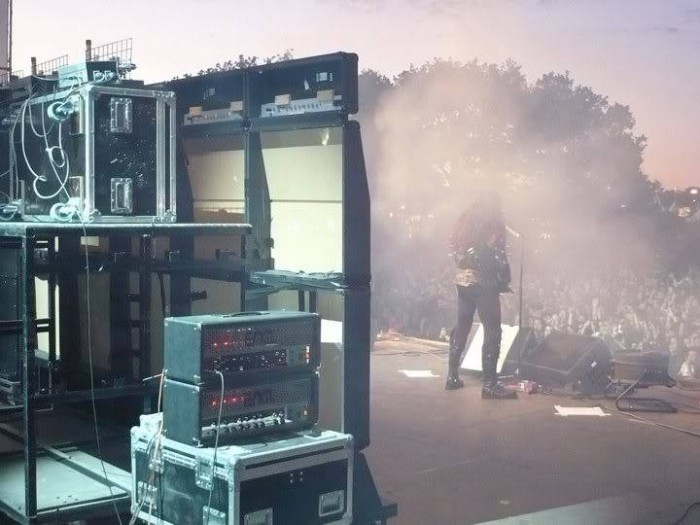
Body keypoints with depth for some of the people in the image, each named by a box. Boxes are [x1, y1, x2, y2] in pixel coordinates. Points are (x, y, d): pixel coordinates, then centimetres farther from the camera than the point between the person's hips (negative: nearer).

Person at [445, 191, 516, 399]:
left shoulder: (464, 220, 14)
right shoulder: (493, 222, -5)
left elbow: (453, 249, 12)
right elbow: (498, 255, -10)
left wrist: (463, 268, 16)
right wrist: (504, 280, -2)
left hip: (461, 278, 7)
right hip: (483, 281, -7)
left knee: (461, 326, 15)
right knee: (492, 331, -5)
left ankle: (452, 376, 19)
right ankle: (490, 384, -8)